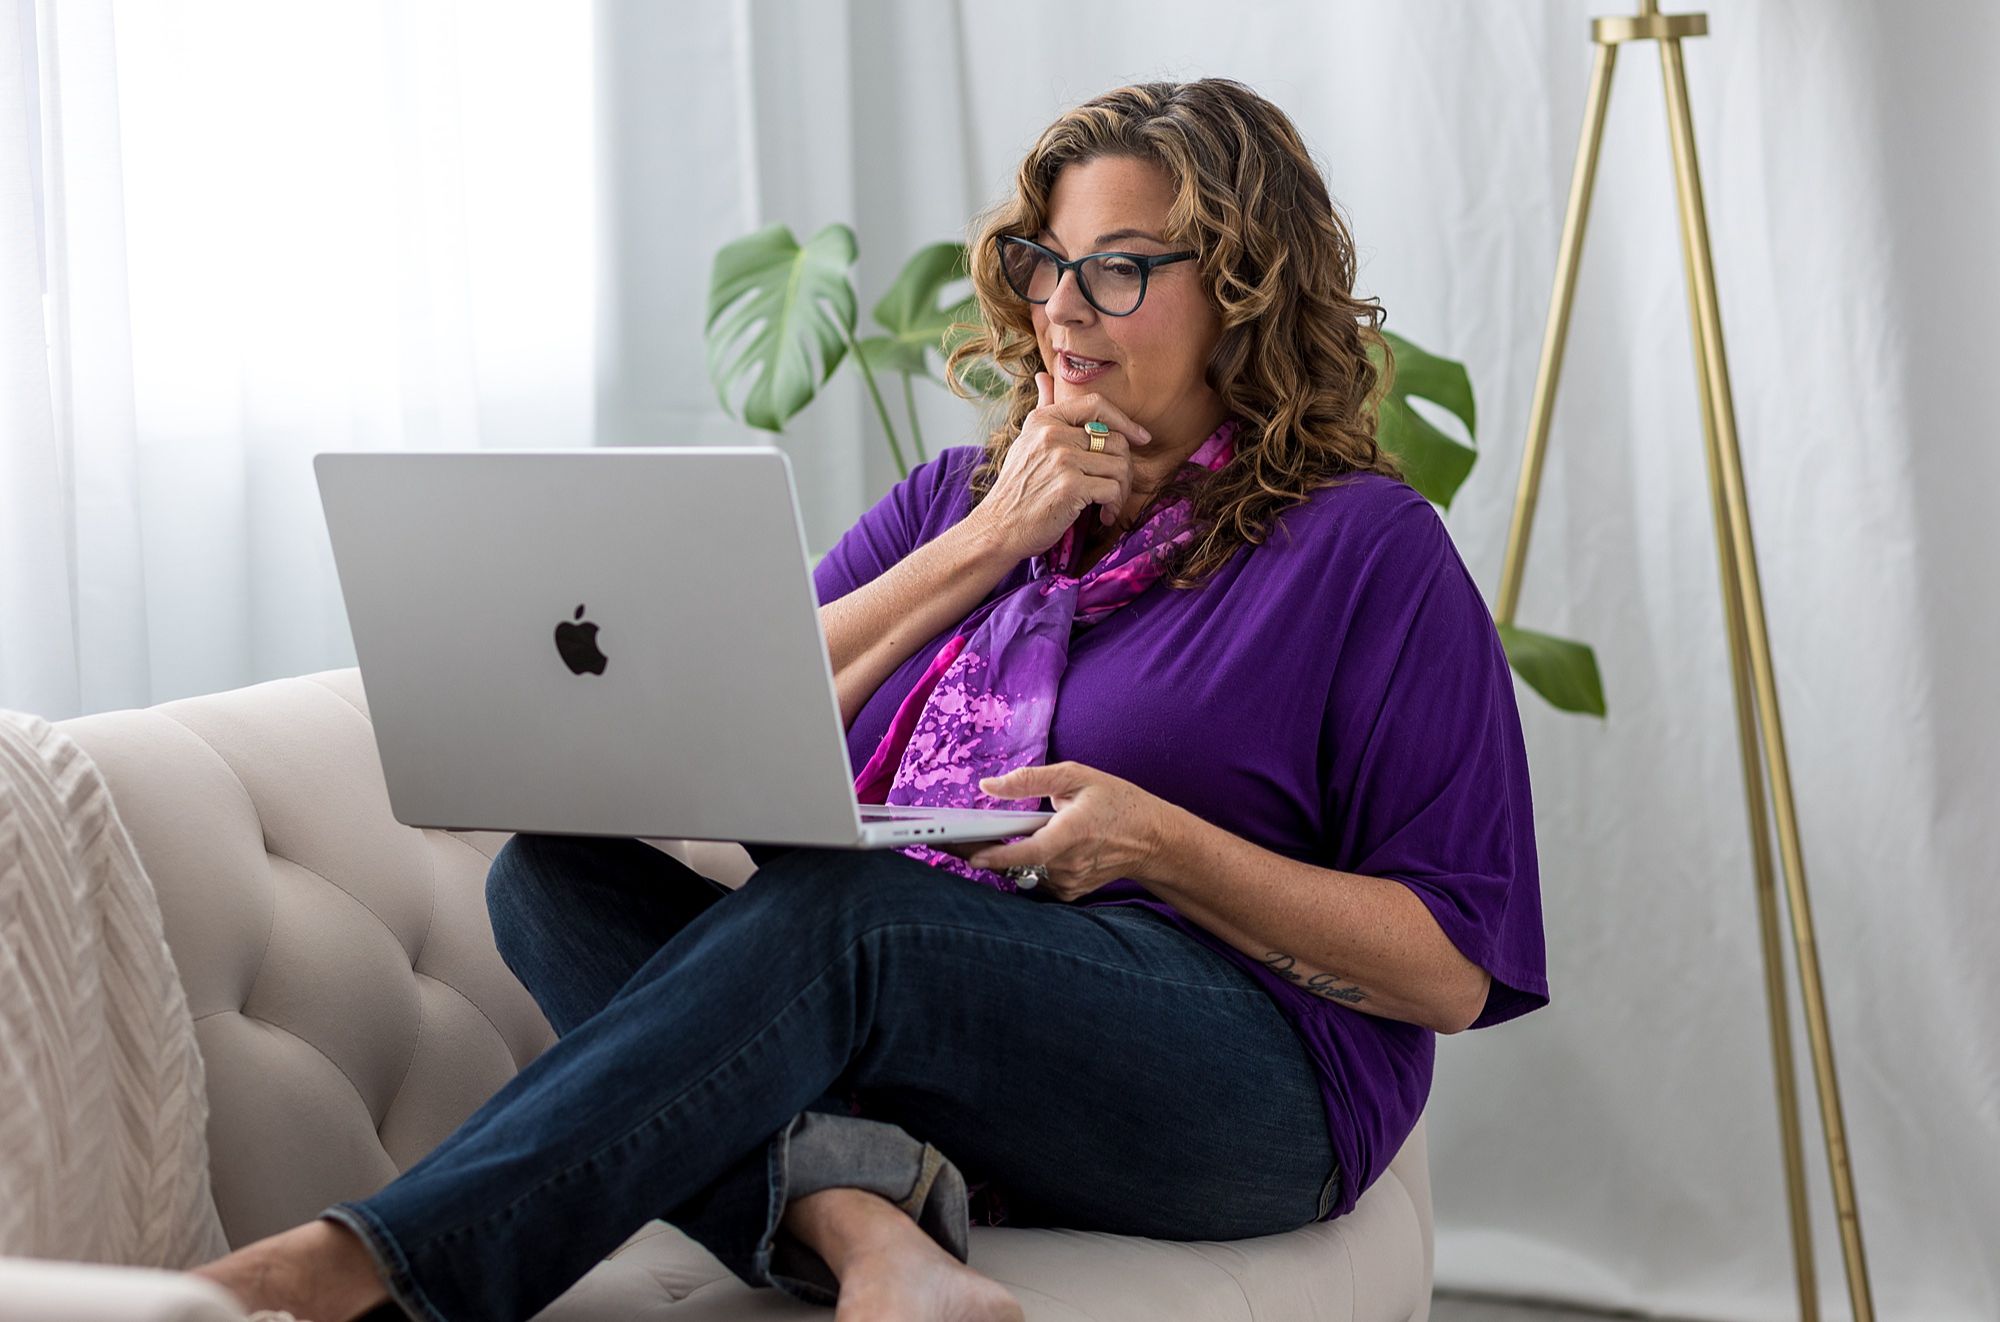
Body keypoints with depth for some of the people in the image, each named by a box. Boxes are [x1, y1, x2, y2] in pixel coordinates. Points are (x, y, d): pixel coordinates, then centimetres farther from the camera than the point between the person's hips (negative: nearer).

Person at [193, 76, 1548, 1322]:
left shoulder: (1368, 551, 4)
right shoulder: (952, 497, 20)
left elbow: (1453, 974, -1)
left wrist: (1156, 844, -13)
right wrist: (987, 546, 0)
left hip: (1243, 1090, -5)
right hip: (912, 1025, 6)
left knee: (834, 909, -33)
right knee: (555, 872, -17)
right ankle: (851, 1211, -42)